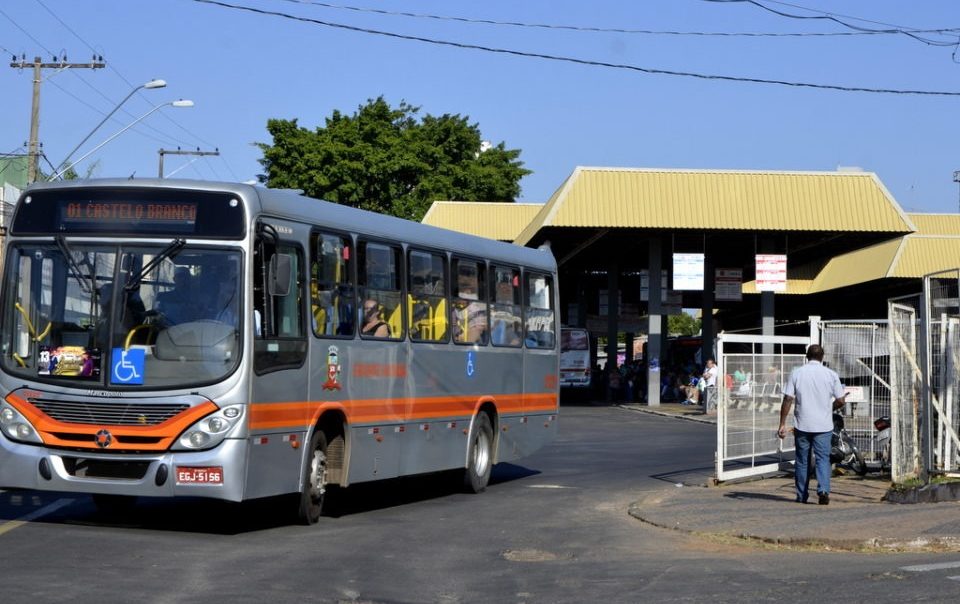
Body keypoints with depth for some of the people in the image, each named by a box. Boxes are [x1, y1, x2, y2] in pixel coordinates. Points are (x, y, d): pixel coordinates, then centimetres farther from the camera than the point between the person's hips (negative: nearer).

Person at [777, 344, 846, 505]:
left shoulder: (796, 373, -1)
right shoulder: (831, 374, 0)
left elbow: (788, 399, -5)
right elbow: (840, 401, 0)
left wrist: (782, 424, -3)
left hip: (802, 425, 1)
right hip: (823, 425, -1)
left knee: (802, 461, 10)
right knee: (823, 458, 1)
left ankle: (802, 496, 16)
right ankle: (823, 490, -18)